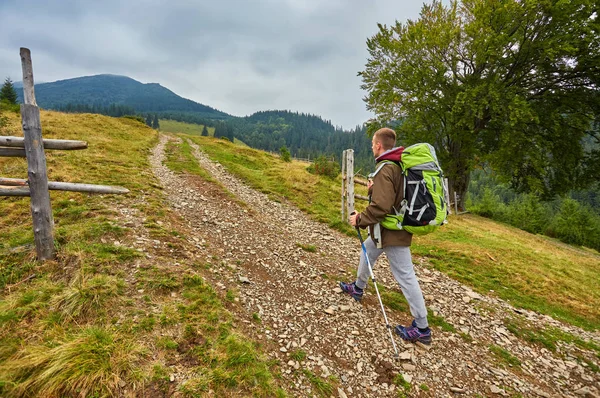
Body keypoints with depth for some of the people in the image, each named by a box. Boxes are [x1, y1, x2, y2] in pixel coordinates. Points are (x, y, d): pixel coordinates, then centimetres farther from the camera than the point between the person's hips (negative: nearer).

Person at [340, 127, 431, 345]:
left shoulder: (385, 169, -21)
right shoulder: (399, 165, 8)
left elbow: (380, 206, -28)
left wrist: (360, 219, -14)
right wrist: (374, 188, 5)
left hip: (391, 232, -10)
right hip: (396, 227, 10)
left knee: (405, 276, -1)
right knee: (367, 250, 26)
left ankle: (422, 329, 12)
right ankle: (358, 288, 45)